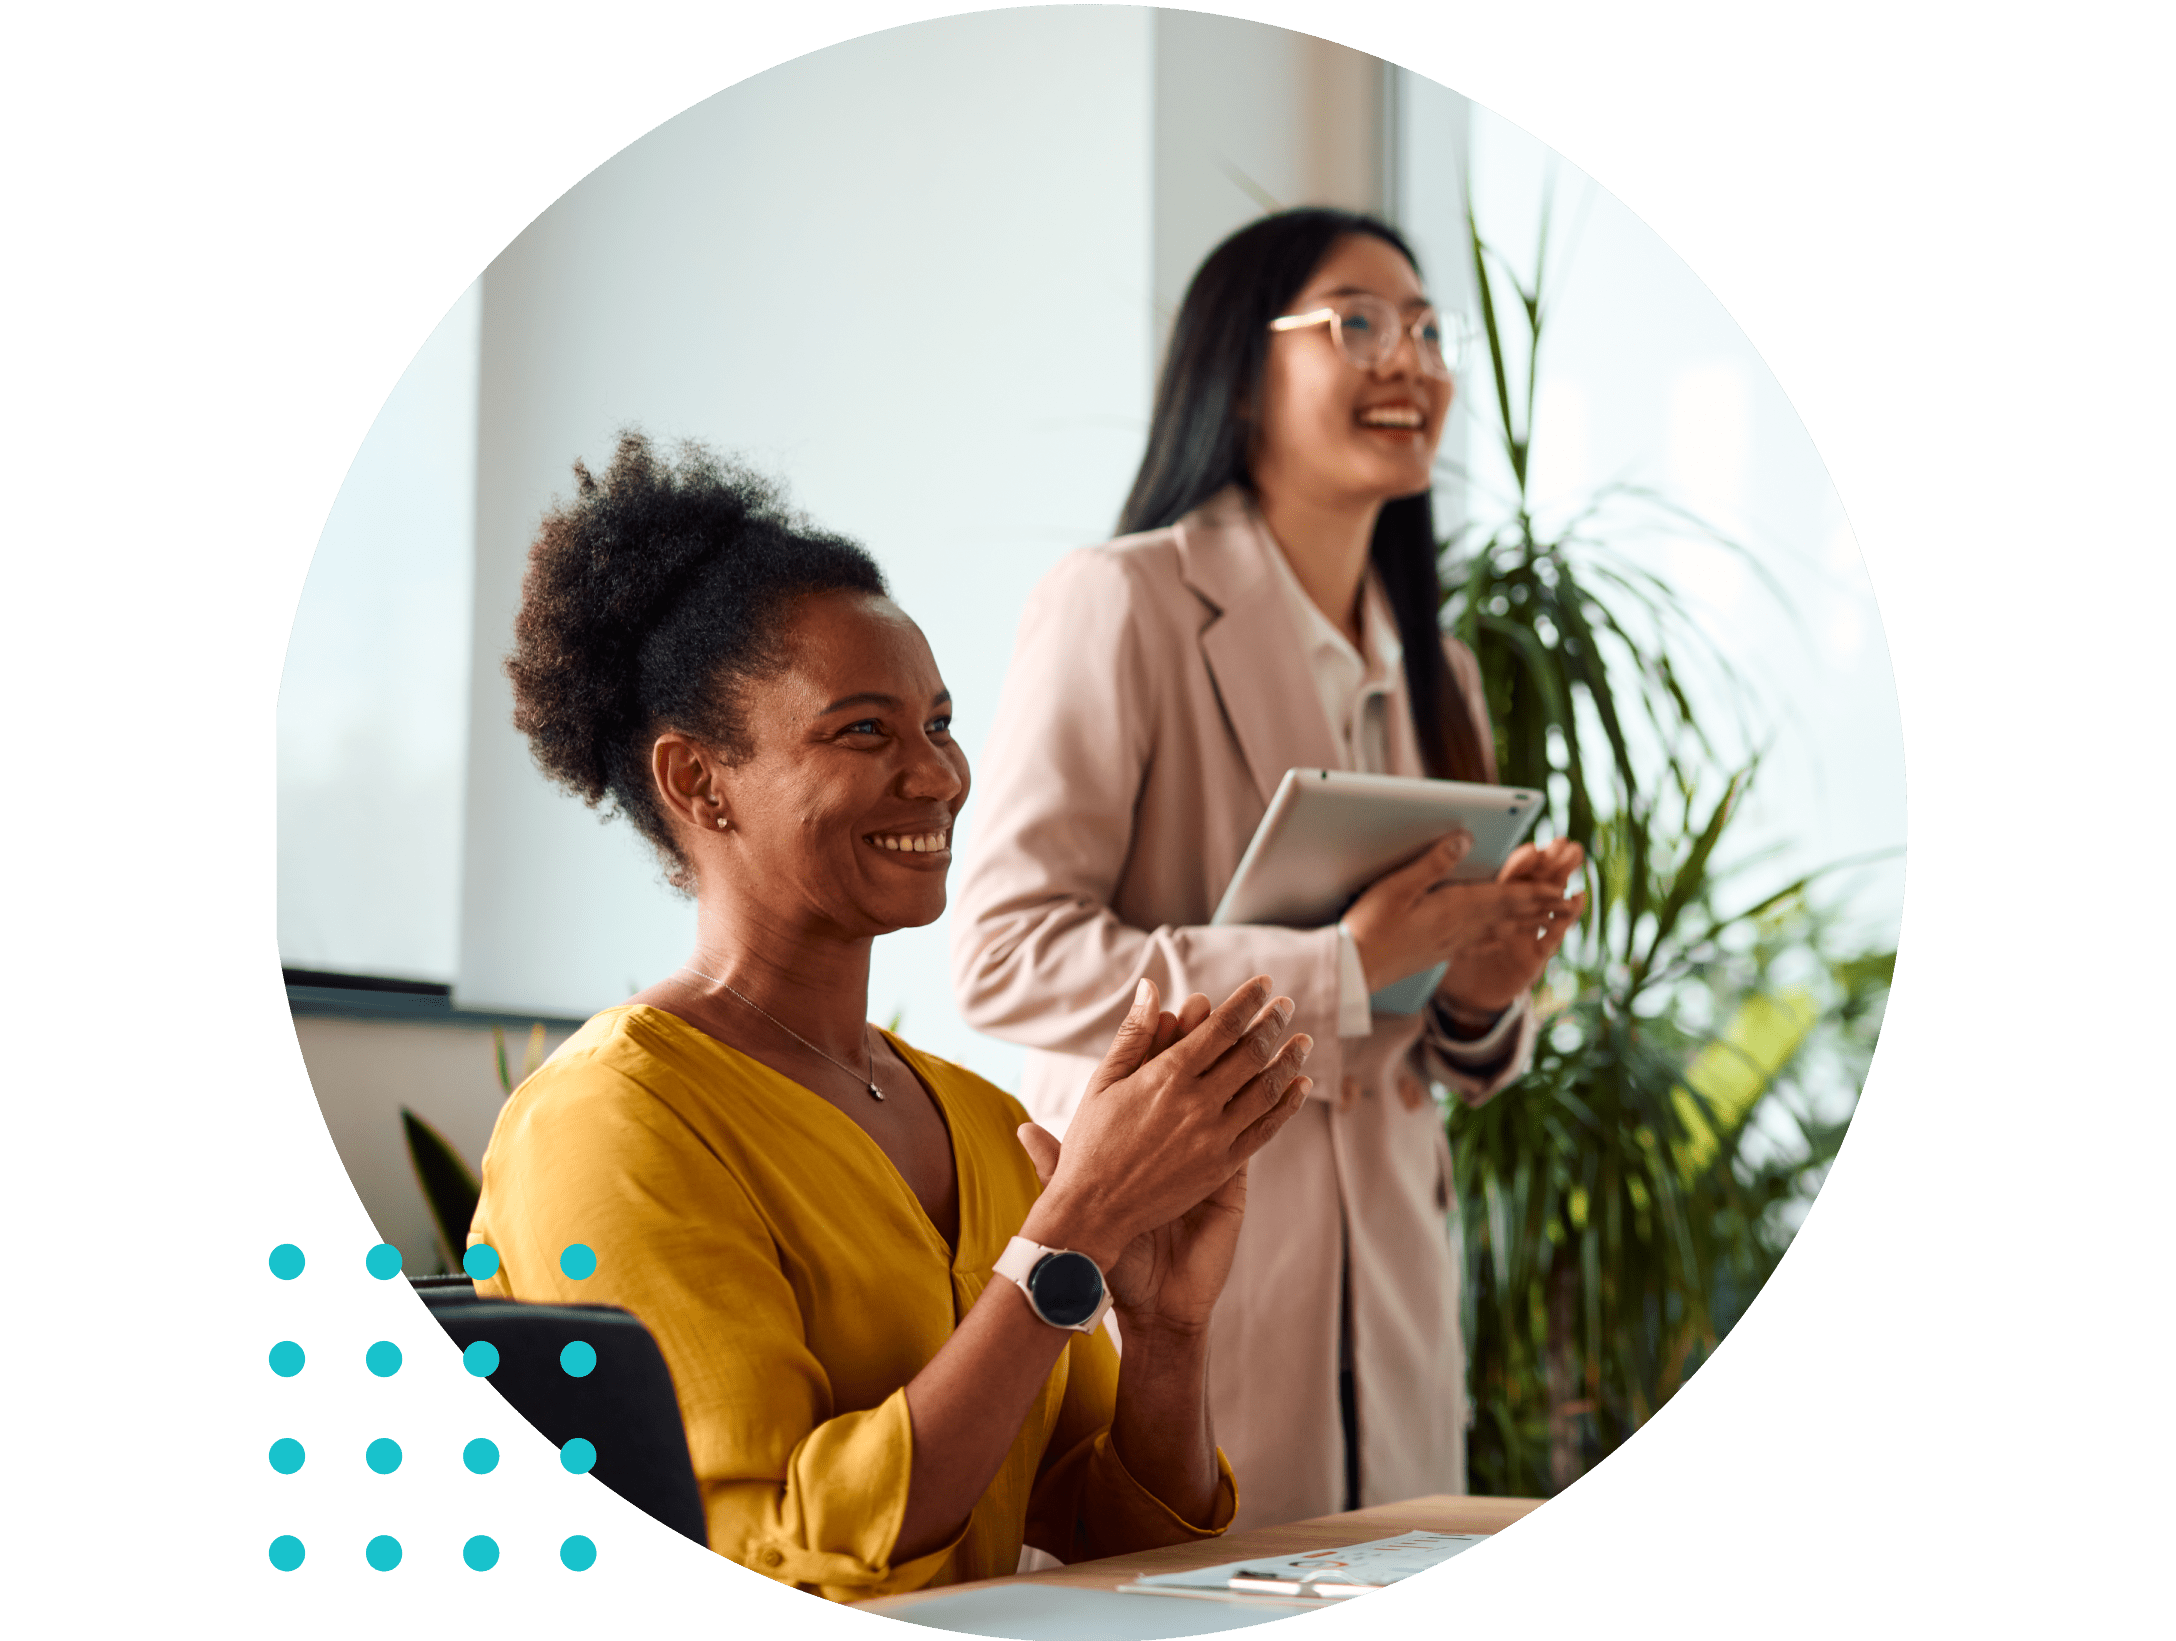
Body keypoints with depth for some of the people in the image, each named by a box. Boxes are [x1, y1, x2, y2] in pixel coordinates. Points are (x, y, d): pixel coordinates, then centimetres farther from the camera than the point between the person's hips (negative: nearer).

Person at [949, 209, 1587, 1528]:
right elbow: (1004, 952, -16)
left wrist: (1483, 993, -2)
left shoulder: (1438, 673, 16)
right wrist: (1336, 969, -20)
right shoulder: (1122, 604, -7)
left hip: (1384, 1303, 7)